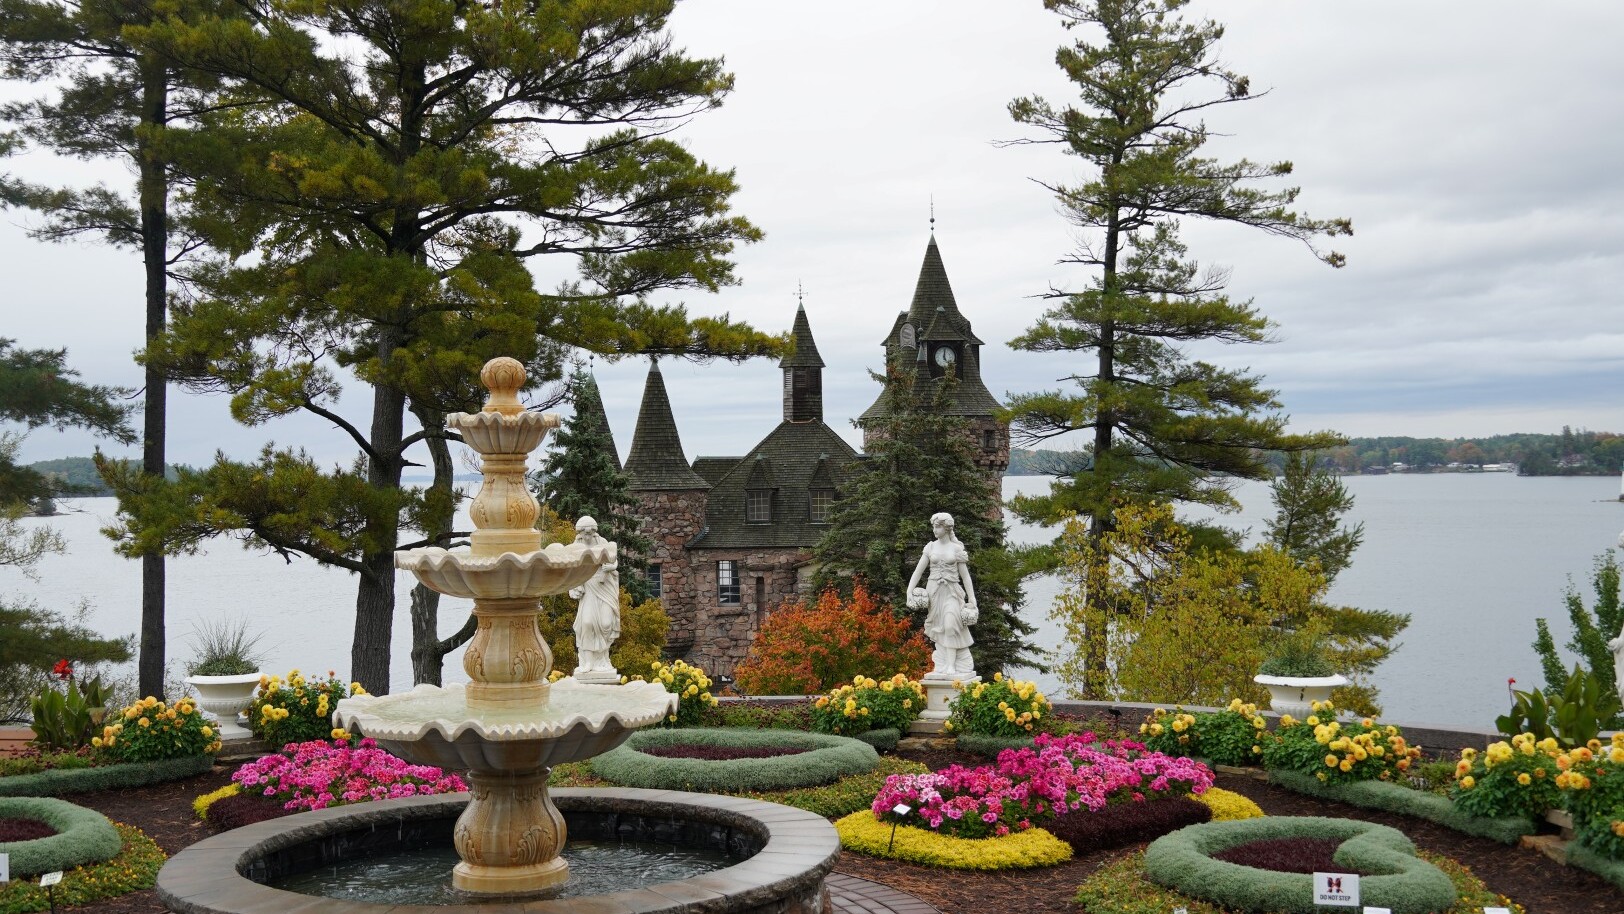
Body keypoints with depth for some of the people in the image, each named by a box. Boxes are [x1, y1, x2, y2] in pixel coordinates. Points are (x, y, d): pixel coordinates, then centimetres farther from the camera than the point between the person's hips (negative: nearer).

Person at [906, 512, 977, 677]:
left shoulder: (957, 548, 1)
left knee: (950, 625, -19)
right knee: (938, 629, 5)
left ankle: (952, 666, -17)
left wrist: (972, 599, 1)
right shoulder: (930, 547, 7)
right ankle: (941, 665, 11)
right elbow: (918, 570, 6)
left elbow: (965, 575, 4)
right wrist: (910, 590, -6)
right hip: (934, 591, 3)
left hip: (951, 592, -3)